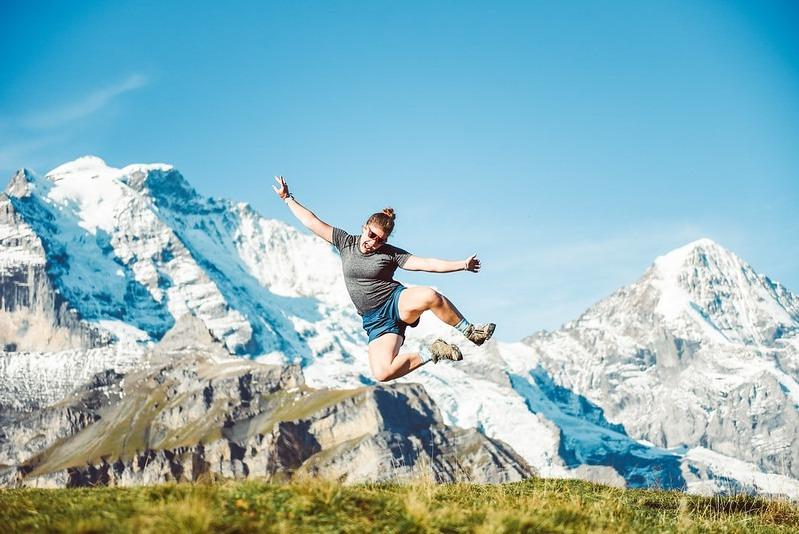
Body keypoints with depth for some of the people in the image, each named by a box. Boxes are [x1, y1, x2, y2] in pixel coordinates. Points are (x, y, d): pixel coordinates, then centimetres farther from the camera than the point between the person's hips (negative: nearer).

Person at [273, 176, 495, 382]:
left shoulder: (390, 253, 1)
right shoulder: (345, 243, 8)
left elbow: (428, 264, -5)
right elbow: (312, 223, 11)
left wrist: (462, 265, -14)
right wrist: (288, 198, 11)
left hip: (398, 303, -2)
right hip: (375, 320, 2)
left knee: (429, 296, -39)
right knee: (382, 374, -24)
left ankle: (470, 332, -15)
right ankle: (431, 353, 0)